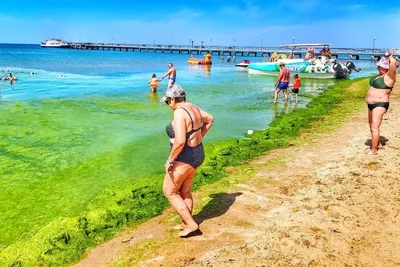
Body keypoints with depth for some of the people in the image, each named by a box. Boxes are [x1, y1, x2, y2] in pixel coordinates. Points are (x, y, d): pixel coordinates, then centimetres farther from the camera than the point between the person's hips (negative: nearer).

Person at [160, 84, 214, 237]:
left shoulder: (179, 113, -25)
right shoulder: (192, 108, 4)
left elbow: (180, 141, -33)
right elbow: (210, 119, 20)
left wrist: (170, 160, -20)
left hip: (184, 158, -9)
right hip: (196, 155, 9)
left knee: (169, 192, 8)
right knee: (185, 191, 22)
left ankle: (191, 224, 11)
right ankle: (186, 223, 35)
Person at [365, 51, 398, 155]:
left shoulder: (389, 76, -15)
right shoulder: (380, 75, 9)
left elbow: (394, 63, -31)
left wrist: (390, 57, -14)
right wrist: (386, 57, 12)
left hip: (380, 105, -10)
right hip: (371, 104, 10)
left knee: (375, 127, -12)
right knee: (371, 125, 20)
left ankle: (373, 150, -7)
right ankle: (377, 143, 37)